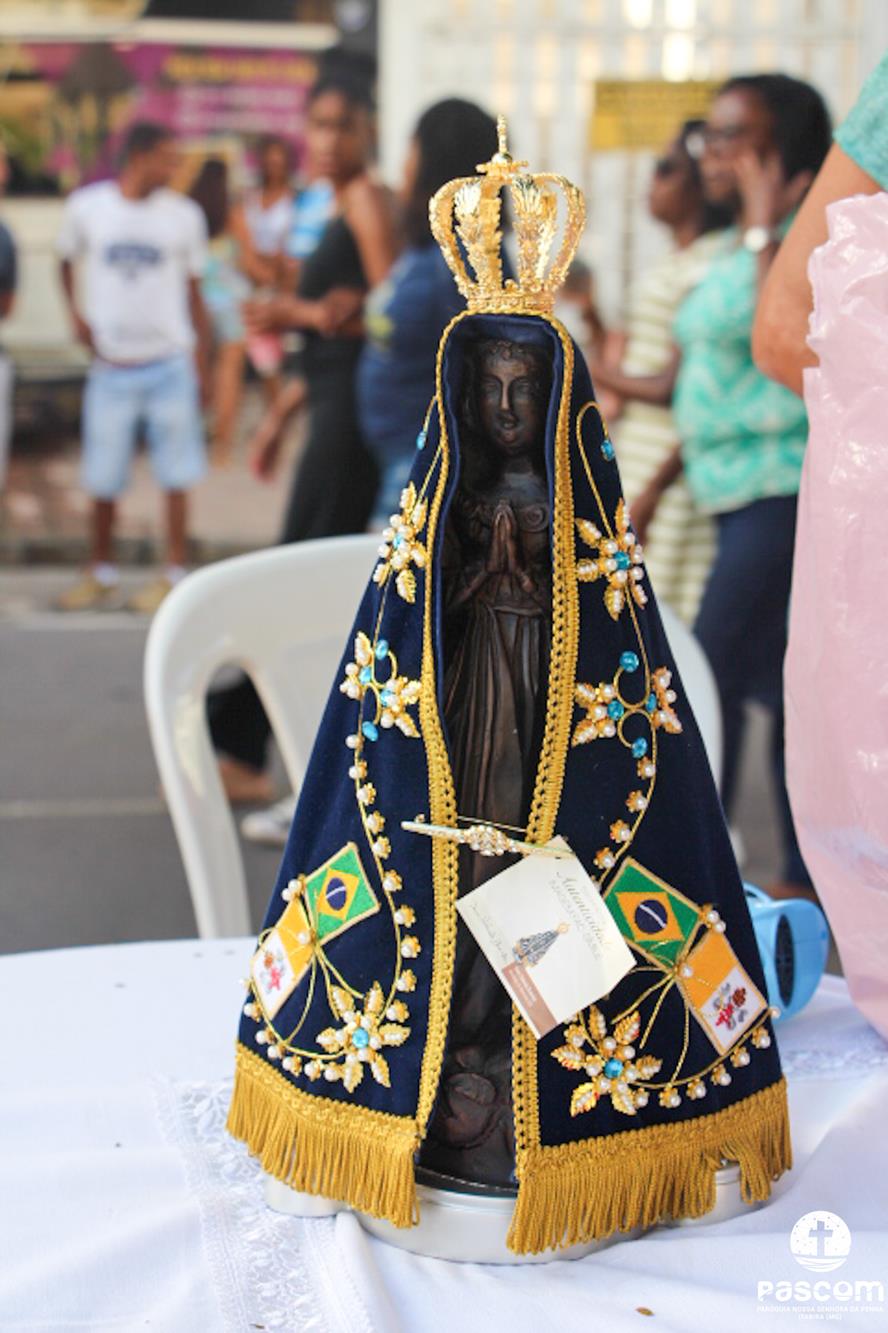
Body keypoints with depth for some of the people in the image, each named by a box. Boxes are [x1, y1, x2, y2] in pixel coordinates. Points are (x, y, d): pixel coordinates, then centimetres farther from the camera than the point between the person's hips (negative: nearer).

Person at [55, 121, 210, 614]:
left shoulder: (183, 214, 0)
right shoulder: (87, 206, 1)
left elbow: (194, 292, 5)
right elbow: (66, 262, 17)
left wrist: (201, 363, 3)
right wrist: (77, 315, 2)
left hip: (171, 363, -1)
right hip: (111, 364, 1)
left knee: (175, 474, 1)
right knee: (103, 479, 7)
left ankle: (174, 574, 12)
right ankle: (100, 574, 23)